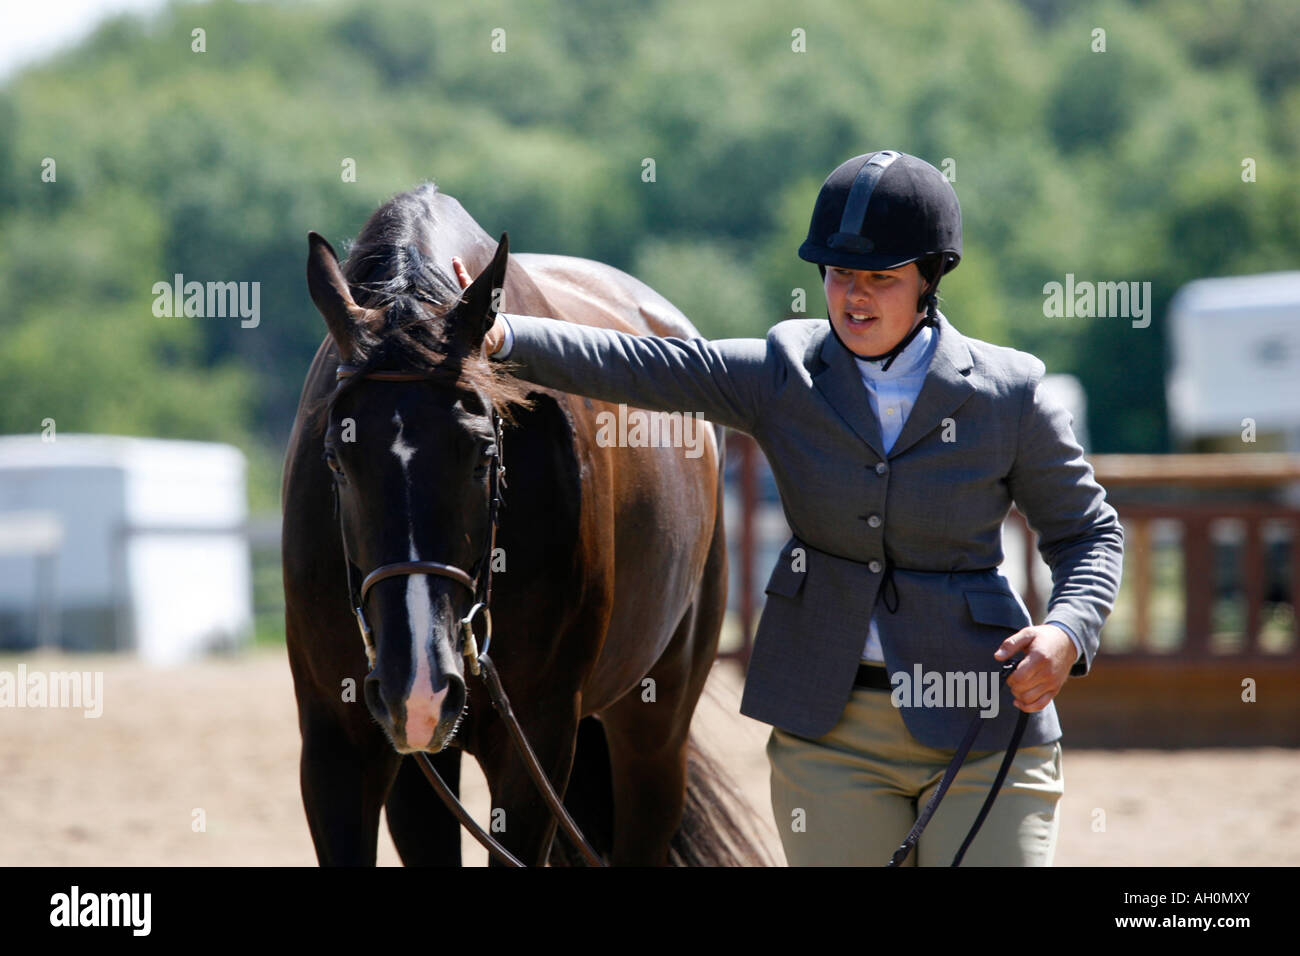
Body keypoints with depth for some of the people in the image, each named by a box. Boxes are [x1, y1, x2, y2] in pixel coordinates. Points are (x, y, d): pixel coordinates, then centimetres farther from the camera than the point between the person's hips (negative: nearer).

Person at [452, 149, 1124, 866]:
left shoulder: (1009, 391, -3)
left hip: (984, 727, -2)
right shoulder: (782, 373, 1)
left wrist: (1068, 630, -14)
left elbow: (1087, 530, 6)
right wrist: (502, 336, -23)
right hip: (828, 729, 2)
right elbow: (636, 367, -9)